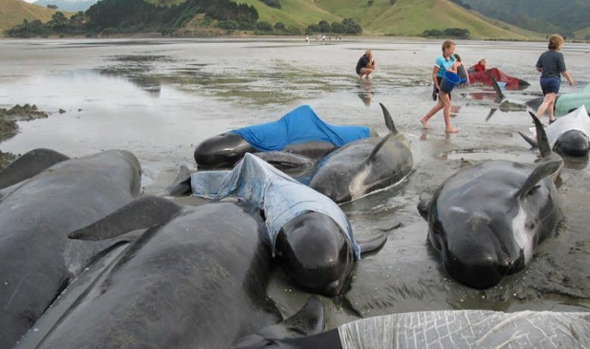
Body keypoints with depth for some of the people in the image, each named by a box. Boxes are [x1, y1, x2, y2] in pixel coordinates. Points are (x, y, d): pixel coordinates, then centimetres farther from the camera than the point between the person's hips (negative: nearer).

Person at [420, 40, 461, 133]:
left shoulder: (452, 58, 3)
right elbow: (434, 74, -17)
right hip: (440, 82, -8)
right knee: (447, 104, -7)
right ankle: (448, 127, 1)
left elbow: (455, 71, 9)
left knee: (441, 104, 14)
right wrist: (437, 86, -18)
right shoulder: (439, 59, -19)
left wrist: (452, 71, -14)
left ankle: (424, 119, 26)